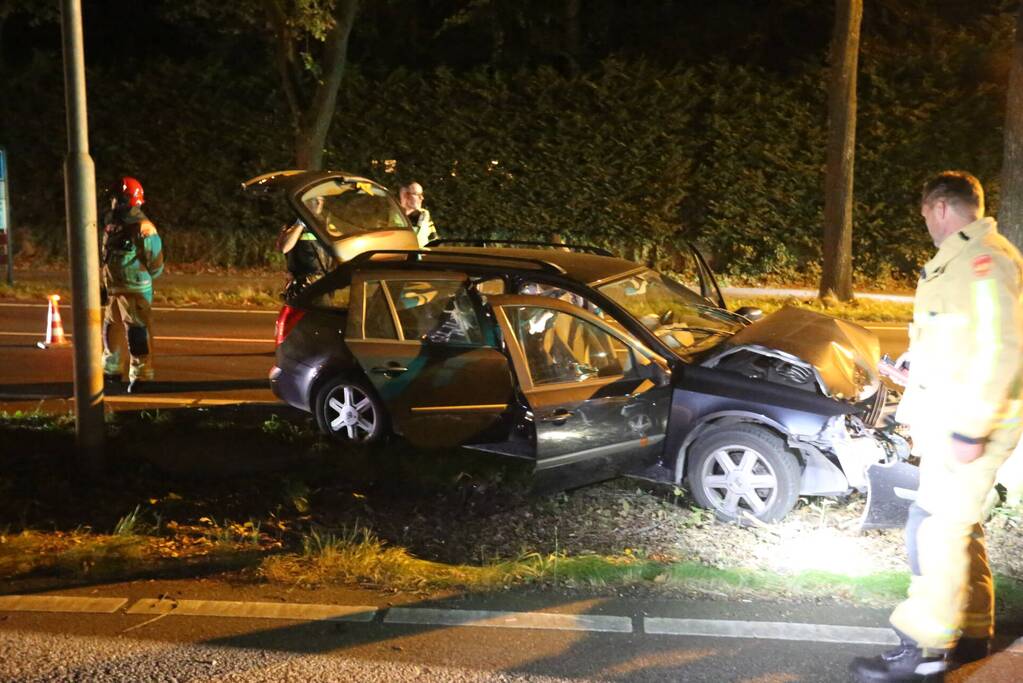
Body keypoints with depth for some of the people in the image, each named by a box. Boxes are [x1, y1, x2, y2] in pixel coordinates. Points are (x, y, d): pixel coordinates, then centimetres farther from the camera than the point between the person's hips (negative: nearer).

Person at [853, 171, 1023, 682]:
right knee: (959, 527, 16)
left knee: (935, 529, -7)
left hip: (967, 425, -10)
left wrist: (970, 428, -24)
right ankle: (971, 634, 27)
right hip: (951, 420, 10)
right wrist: (918, 380, 30)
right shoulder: (961, 259, 17)